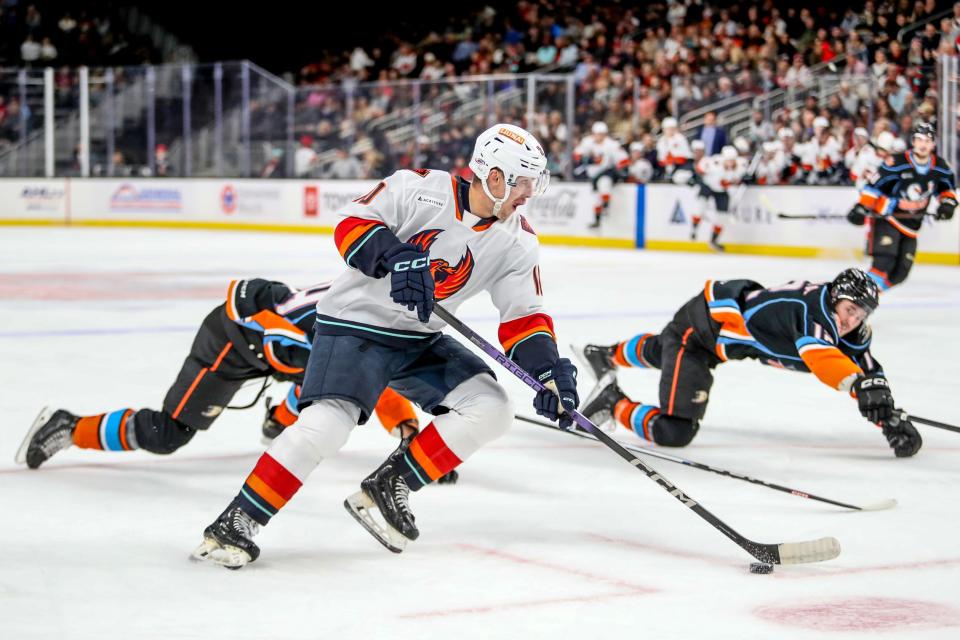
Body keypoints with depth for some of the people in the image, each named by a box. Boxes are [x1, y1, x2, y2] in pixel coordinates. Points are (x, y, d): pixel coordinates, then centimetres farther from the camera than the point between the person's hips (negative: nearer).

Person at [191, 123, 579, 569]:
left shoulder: (517, 243, -2)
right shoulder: (420, 189, -17)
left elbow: (525, 317, -1)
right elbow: (352, 223, -16)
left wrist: (548, 370, -17)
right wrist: (396, 257, -34)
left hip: (420, 340, 6)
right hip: (356, 324, -6)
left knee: (490, 409, -11)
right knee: (327, 424, -26)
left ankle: (386, 490, -2)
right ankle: (235, 523, -14)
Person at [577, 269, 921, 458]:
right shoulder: (809, 308, -36)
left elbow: (866, 368, -8)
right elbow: (818, 355, -54)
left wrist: (891, 418, -20)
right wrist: (860, 385, -67)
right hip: (696, 328, -9)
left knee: (659, 351, 40)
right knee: (674, 432, -20)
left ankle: (607, 356, 70)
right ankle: (613, 402, 4)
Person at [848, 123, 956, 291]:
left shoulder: (940, 167, 0)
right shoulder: (897, 163, -18)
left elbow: (947, 188, 17)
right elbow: (874, 185, -15)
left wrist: (947, 203, -2)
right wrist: (861, 207, -22)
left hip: (911, 223, 6)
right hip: (886, 217, -6)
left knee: (900, 271, 1)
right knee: (885, 259, -27)